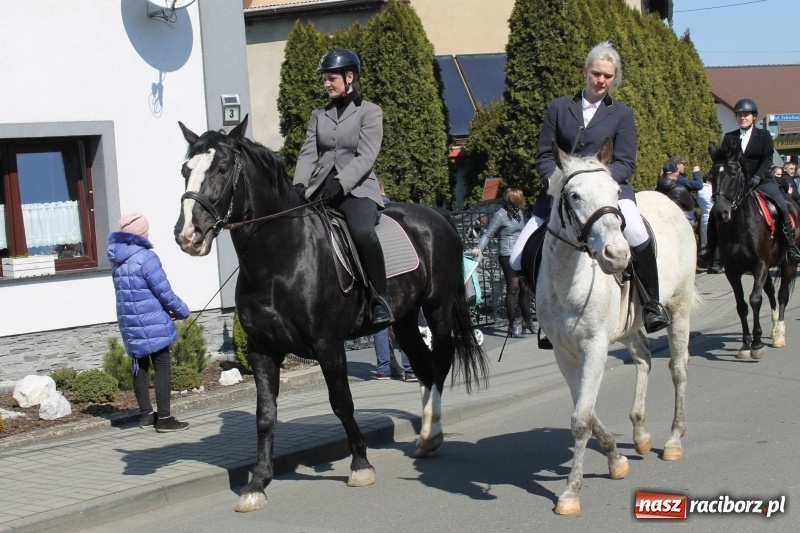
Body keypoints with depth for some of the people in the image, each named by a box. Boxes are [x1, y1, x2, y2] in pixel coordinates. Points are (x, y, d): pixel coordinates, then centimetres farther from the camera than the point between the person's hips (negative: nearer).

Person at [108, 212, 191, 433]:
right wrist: (182, 311, 2)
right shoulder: (146, 257, -16)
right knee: (162, 366, -1)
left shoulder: (117, 260, 8)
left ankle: (146, 414, 23)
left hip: (130, 323, 8)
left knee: (140, 366, 15)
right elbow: (164, 292, -14)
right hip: (152, 324, -7)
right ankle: (164, 418, -1)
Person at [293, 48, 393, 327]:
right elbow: (308, 152, 7)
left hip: (357, 188, -5)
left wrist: (340, 184, -24)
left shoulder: (370, 112, 1)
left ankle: (380, 297, -20)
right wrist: (299, 184, -12)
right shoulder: (319, 114, 16)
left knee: (362, 231, -34)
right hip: (321, 188, 6)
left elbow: (365, 157, -10)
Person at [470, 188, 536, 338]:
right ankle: (513, 325, -1)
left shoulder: (519, 212, 11)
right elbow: (488, 234, -11)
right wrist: (479, 248, -24)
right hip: (508, 256, -7)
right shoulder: (500, 215, -10)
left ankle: (527, 321, 25)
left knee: (525, 288, 12)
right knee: (513, 288, -7)